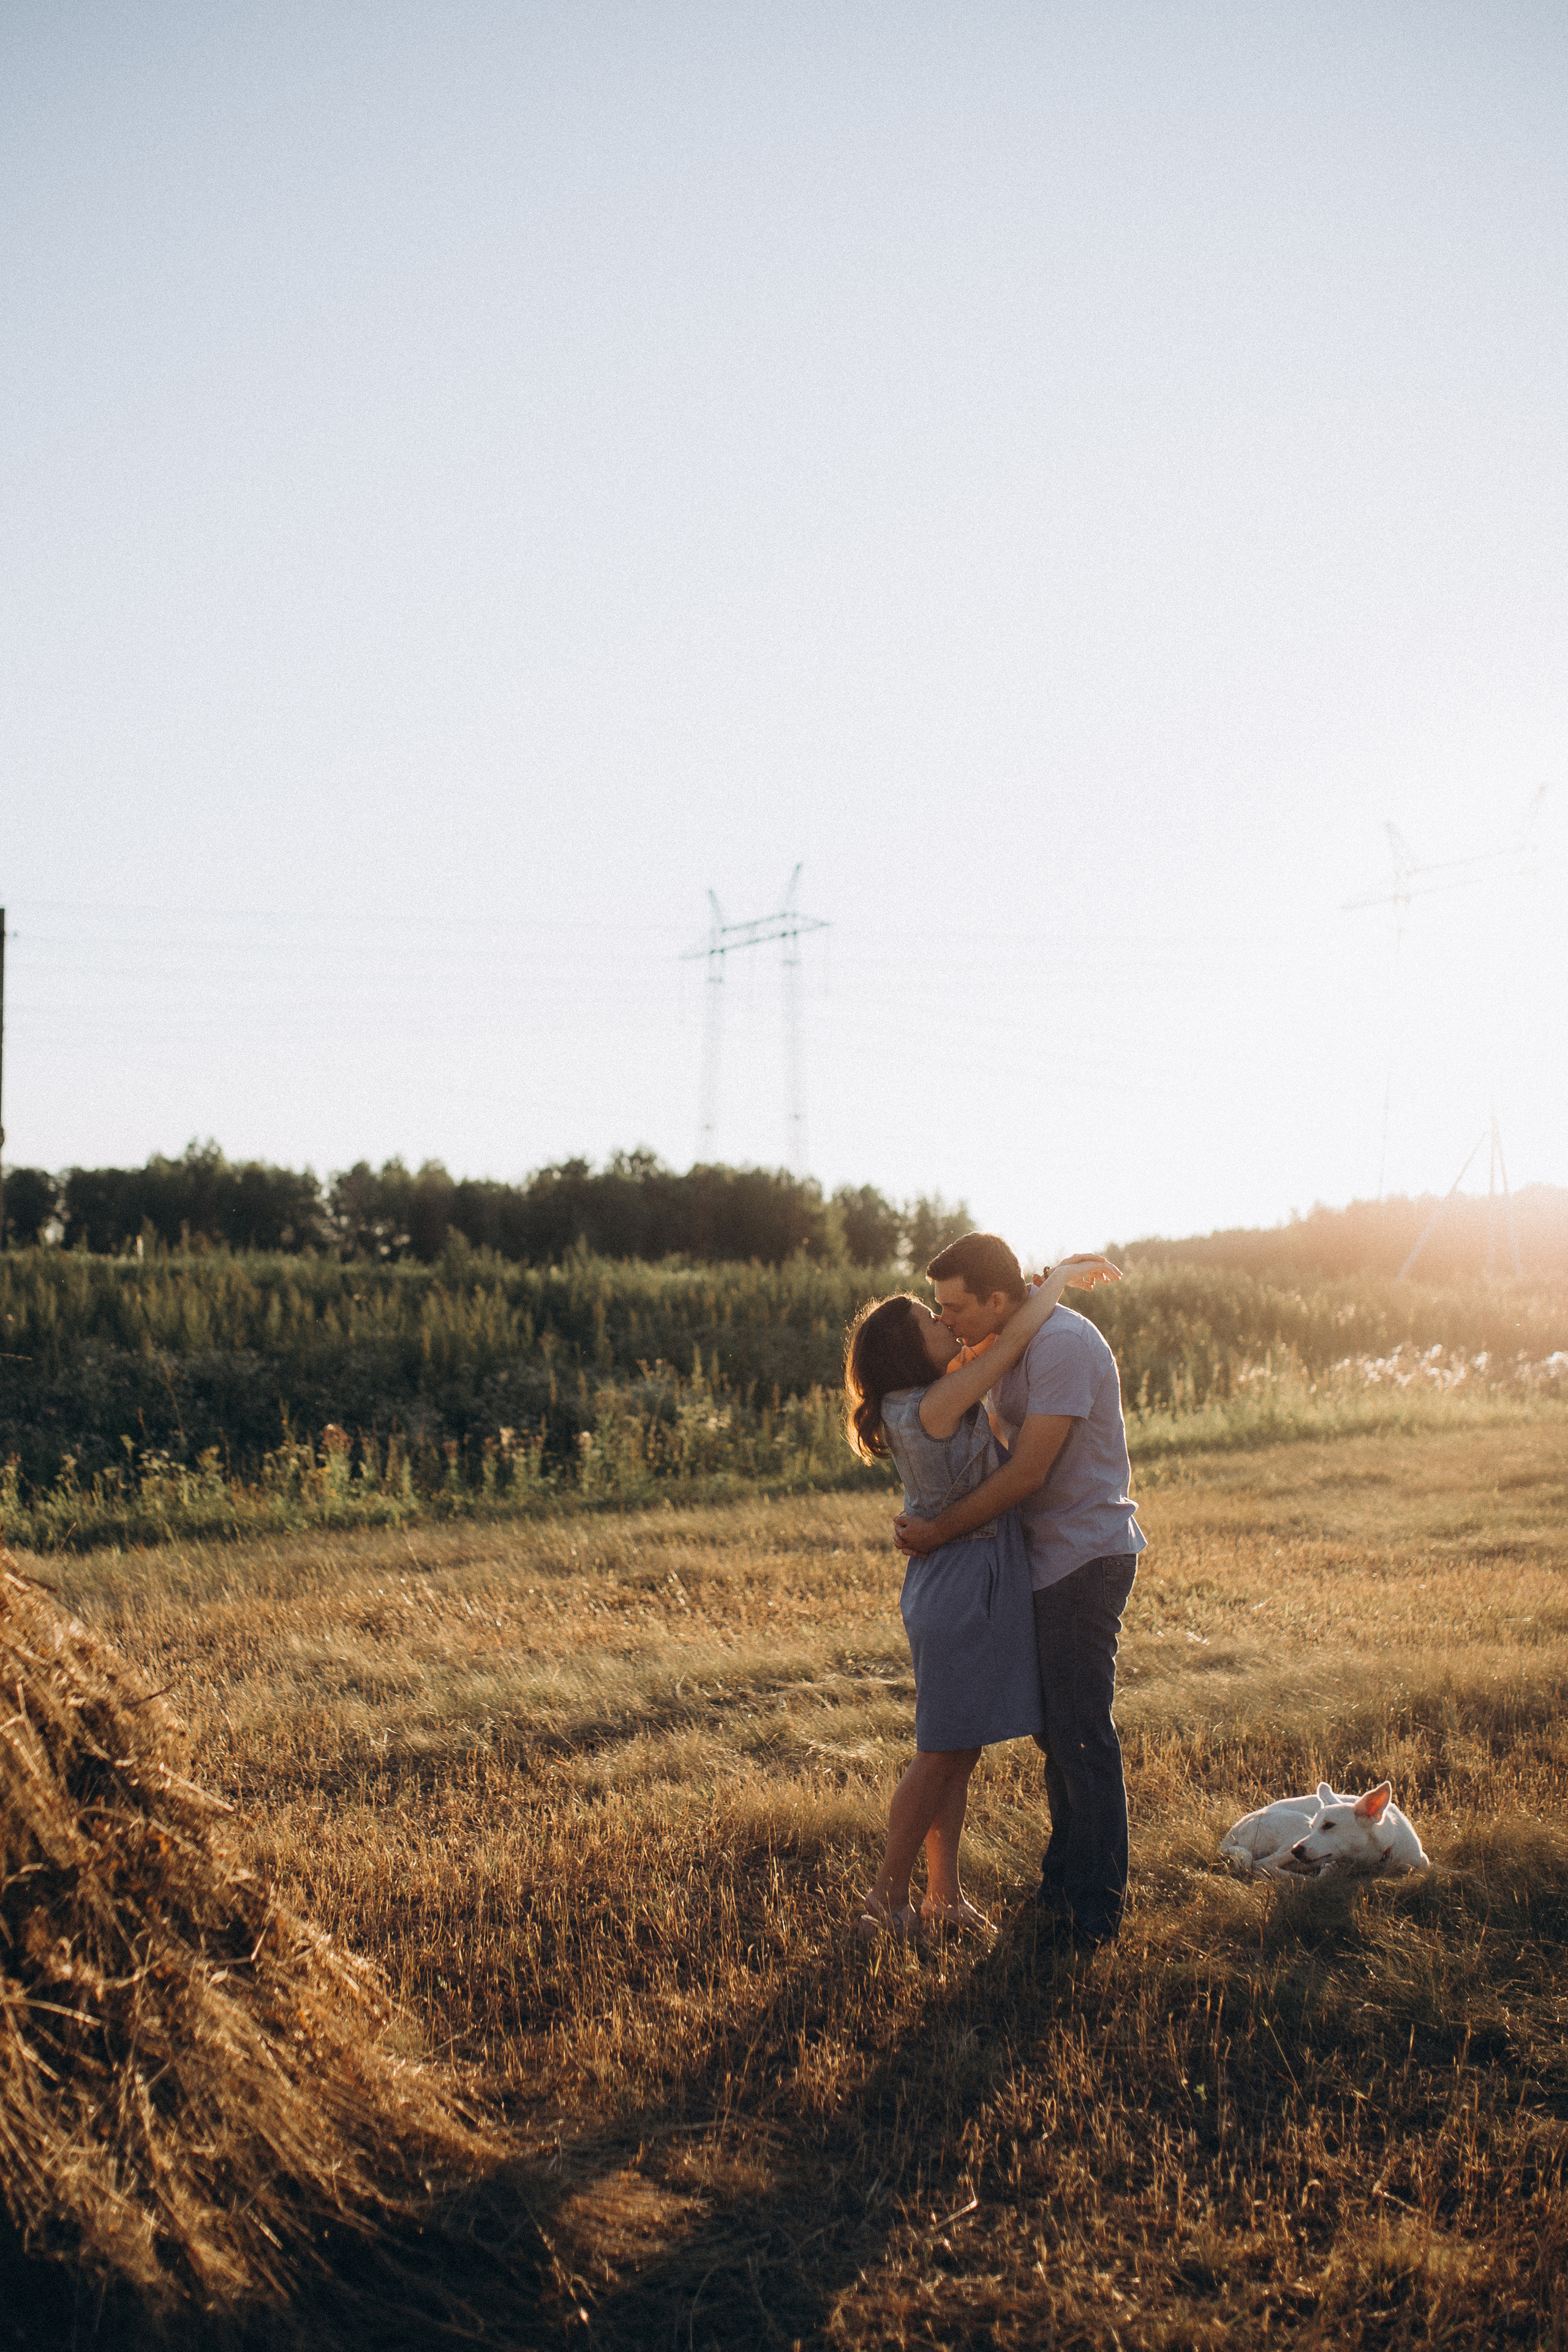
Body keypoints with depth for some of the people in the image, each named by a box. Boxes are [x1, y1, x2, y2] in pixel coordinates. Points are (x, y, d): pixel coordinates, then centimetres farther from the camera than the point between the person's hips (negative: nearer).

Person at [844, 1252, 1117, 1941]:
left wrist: (1051, 1281, 10)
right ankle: (887, 1896, 12)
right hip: (959, 1582, -9)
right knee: (943, 1751, 1)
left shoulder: (929, 1400, 7)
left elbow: (997, 1332, 23)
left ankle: (944, 1893, 20)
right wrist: (1060, 1280, -5)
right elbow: (1017, 1332, -21)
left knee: (959, 1752, 13)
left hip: (982, 1584, 9)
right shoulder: (928, 1409, -21)